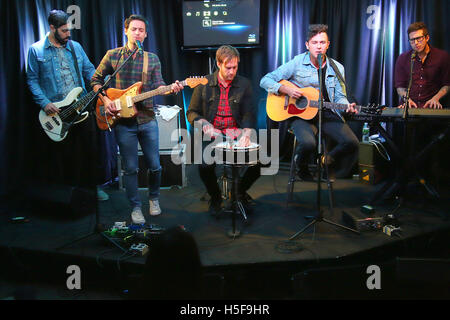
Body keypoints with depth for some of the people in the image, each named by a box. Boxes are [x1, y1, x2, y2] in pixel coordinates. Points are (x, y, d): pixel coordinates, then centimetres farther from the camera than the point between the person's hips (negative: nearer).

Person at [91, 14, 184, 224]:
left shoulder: (152, 59, 8)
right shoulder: (112, 55, 4)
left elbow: (158, 85, -2)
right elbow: (95, 80, 10)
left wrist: (170, 88, -23)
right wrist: (105, 100, -5)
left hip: (147, 120, 2)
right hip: (123, 122, -1)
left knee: (154, 165, 6)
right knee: (130, 168, 4)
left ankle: (154, 198, 32)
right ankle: (135, 207, 20)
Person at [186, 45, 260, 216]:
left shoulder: (244, 84, 4)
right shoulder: (204, 84, 2)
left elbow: (249, 113, -3)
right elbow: (192, 112, 6)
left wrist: (246, 134, -23)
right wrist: (205, 126, -14)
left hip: (236, 133, 2)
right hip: (211, 135, -1)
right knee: (205, 166, -28)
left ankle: (241, 190, 15)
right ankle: (215, 197, 8)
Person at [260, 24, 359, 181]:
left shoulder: (337, 68, 8)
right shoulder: (297, 63, -2)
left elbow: (339, 97, 10)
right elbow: (265, 81, -2)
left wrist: (347, 106, -13)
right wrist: (286, 89, -18)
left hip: (327, 114, 4)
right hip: (300, 113, -3)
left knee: (352, 142, -18)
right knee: (308, 143, -33)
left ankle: (328, 161, 15)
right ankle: (301, 167, 5)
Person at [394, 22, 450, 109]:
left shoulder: (443, 57, 3)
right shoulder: (402, 59, 5)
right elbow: (400, 86, 9)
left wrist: (435, 98, -9)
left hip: (430, 106, 0)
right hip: (409, 107, 0)